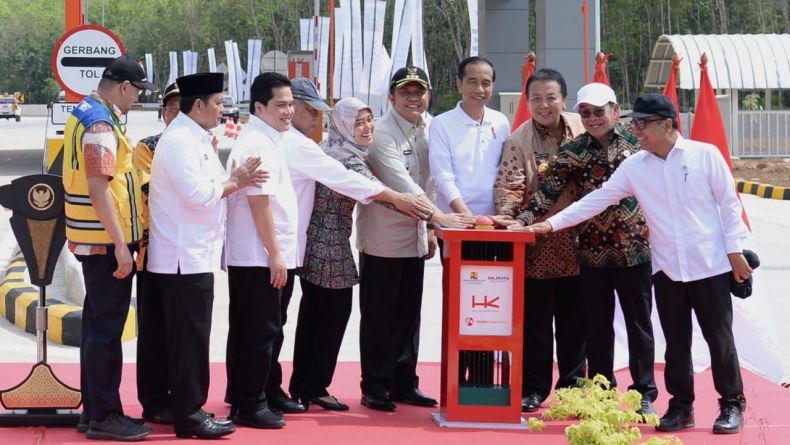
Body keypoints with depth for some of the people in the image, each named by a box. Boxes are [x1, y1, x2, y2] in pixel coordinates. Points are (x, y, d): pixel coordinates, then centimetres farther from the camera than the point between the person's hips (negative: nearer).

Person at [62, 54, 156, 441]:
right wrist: (120, 244, -23)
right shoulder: (102, 125, -18)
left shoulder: (83, 114, 13)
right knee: (107, 329, -5)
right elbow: (98, 188, -23)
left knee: (97, 323, 14)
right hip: (106, 242, -10)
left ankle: (93, 410, 21)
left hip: (90, 239, 10)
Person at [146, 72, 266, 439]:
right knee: (190, 338, -6)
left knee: (191, 337, 14)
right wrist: (235, 181, -11)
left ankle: (190, 408, 20)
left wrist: (233, 179, 1)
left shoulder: (196, 139, 16)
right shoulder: (180, 141, -16)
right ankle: (189, 415, -1)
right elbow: (198, 194, -23)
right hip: (184, 258, -10)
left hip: (194, 255, 10)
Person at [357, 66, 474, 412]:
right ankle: (375, 388, 9)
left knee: (408, 316, 12)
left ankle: (404, 384, 21)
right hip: (383, 237, -7)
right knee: (379, 317, 1)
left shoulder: (428, 127, 6)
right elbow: (401, 184, -26)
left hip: (414, 237, 7)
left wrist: (428, 228, 13)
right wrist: (437, 216, -34)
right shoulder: (382, 134, -16)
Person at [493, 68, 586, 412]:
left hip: (574, 242, 3)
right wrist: (507, 216, -34)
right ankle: (533, 389, 14)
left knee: (574, 320, 11)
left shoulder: (581, 129, 3)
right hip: (535, 244, -3)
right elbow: (509, 185, -16)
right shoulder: (518, 141, -7)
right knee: (535, 321, 3)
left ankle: (572, 385, 23)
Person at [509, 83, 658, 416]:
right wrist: (523, 220, -18)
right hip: (593, 250, 2)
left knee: (638, 322, 5)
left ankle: (645, 393, 12)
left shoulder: (635, 141, 0)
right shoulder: (573, 151, 3)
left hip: (635, 248, -2)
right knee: (596, 326, 7)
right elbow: (549, 191, -5)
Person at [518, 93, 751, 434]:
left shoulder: (705, 155, -5)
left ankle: (732, 405, 14)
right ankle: (681, 406, 18)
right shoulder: (635, 166, 3)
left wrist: (735, 251, -5)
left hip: (710, 265, -3)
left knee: (719, 337, 3)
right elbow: (596, 200, 3)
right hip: (667, 268, 3)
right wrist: (553, 223, -3)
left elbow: (728, 203, -2)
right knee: (676, 341, 8)